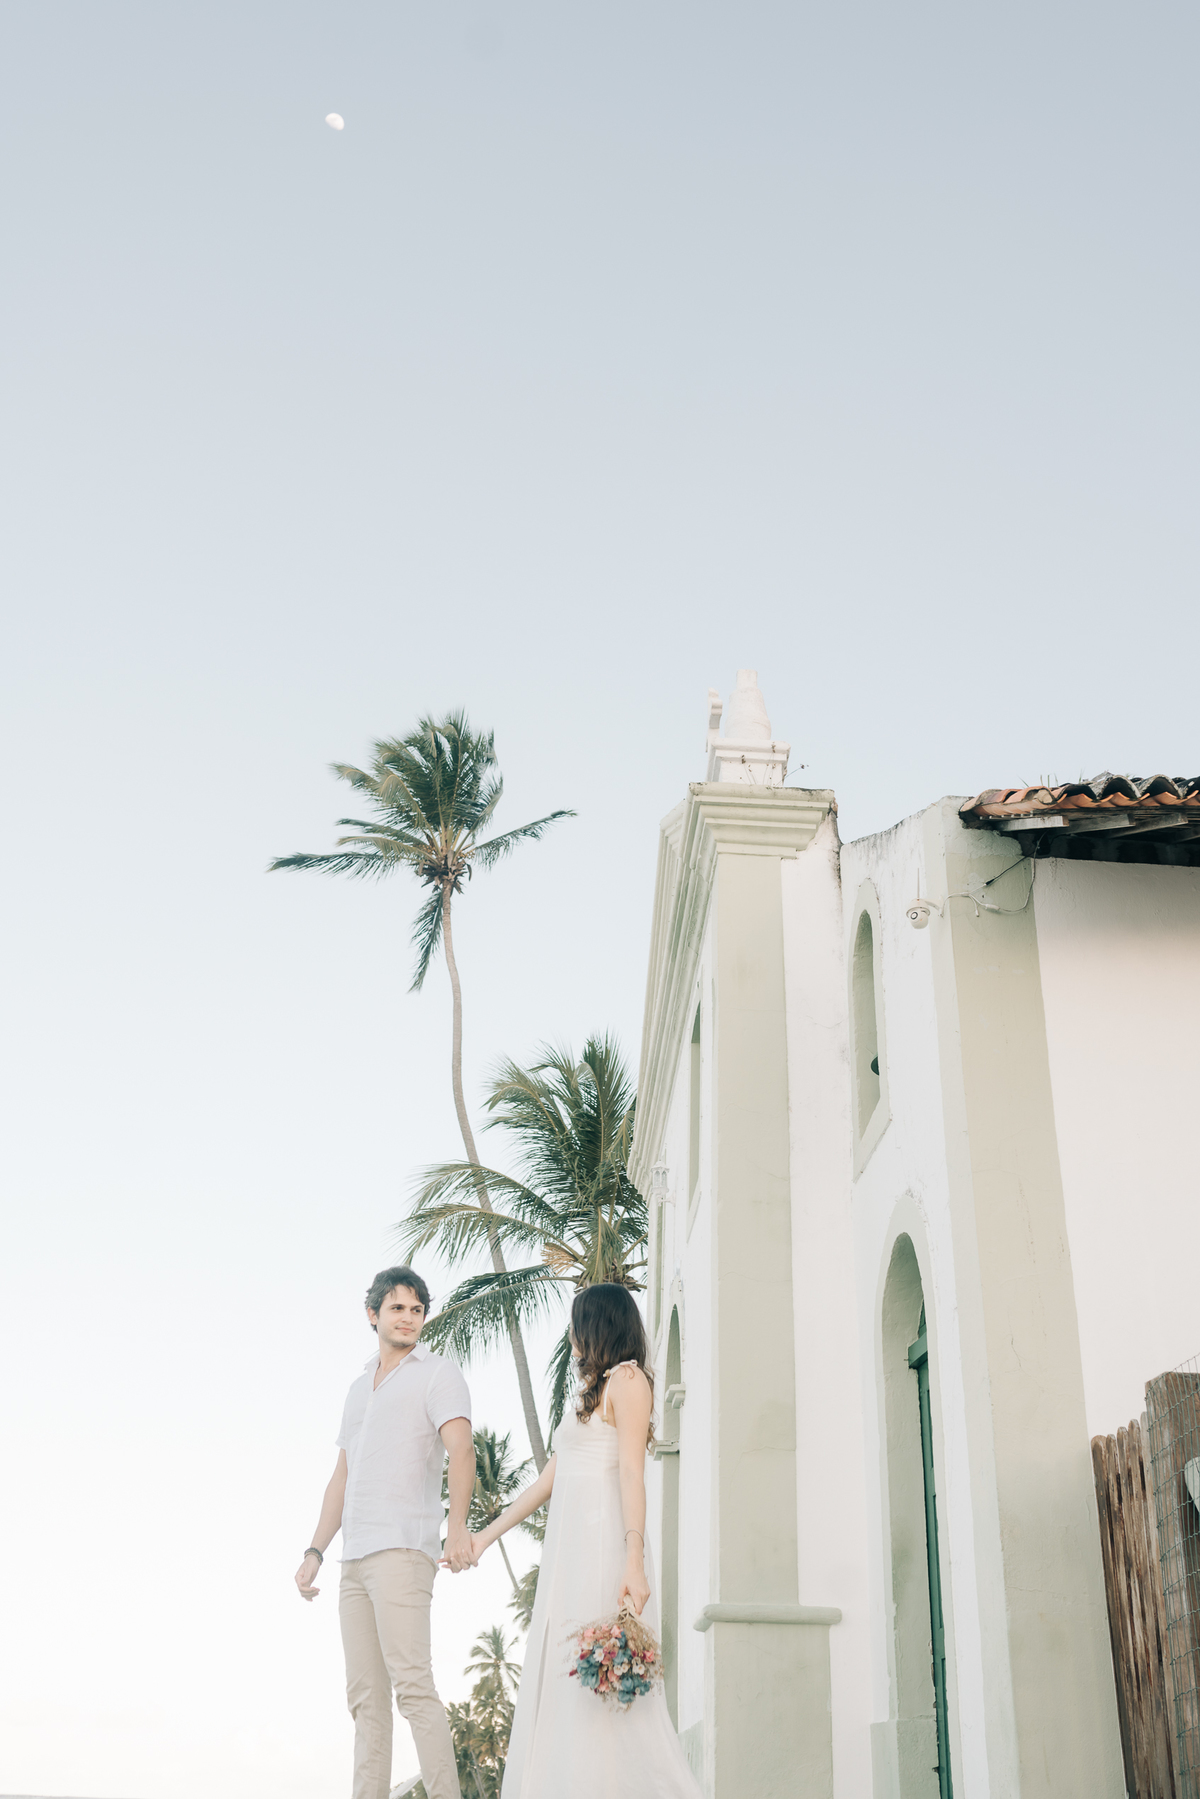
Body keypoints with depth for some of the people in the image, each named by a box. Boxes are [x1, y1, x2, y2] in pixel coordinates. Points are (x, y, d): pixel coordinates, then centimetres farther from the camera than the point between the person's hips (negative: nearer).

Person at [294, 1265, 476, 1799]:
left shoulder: (438, 1374, 1)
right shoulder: (359, 1388, 23)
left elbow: (461, 1449, -14)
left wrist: (458, 1525, -30)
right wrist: (316, 1550, 18)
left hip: (402, 1549, -8)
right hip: (355, 1558, 8)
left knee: (412, 1685, -15)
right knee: (365, 1695, 9)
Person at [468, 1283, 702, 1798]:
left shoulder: (627, 1379, -3)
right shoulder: (589, 1392, 22)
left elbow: (631, 1473, -14)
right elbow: (547, 1479, 24)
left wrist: (634, 1562, -22)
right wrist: (487, 1535, 25)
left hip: (603, 1546, -9)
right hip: (566, 1549, 9)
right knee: (557, 1689, 5)